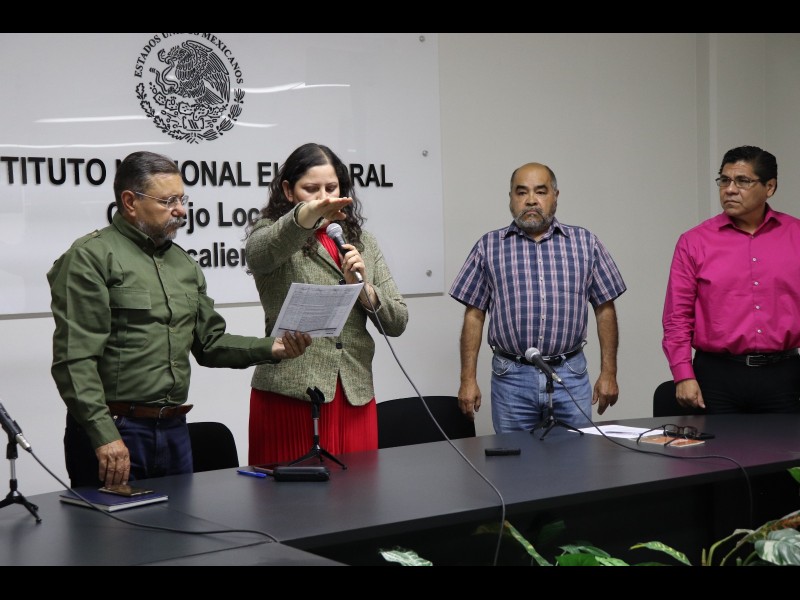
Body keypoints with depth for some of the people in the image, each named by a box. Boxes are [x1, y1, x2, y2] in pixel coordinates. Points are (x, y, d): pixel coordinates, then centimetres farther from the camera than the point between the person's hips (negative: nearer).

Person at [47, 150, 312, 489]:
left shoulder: (184, 264, 16)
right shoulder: (91, 258, -8)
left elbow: (211, 343, 18)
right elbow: (76, 360, -14)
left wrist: (272, 348, 2)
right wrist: (105, 435, -20)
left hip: (175, 430, 7)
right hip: (112, 432, -7)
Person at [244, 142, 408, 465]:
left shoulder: (362, 242, 15)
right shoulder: (273, 235, 3)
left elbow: (397, 322, 10)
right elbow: (258, 251, -25)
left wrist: (364, 288, -8)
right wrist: (307, 214, -42)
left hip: (355, 398, 4)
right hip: (289, 397, -4)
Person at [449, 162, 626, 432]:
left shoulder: (585, 243, 7)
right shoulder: (489, 247, 5)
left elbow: (605, 309, 8)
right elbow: (474, 316, 4)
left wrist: (608, 373, 3)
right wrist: (468, 379, -1)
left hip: (571, 376, 1)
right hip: (511, 379, 0)